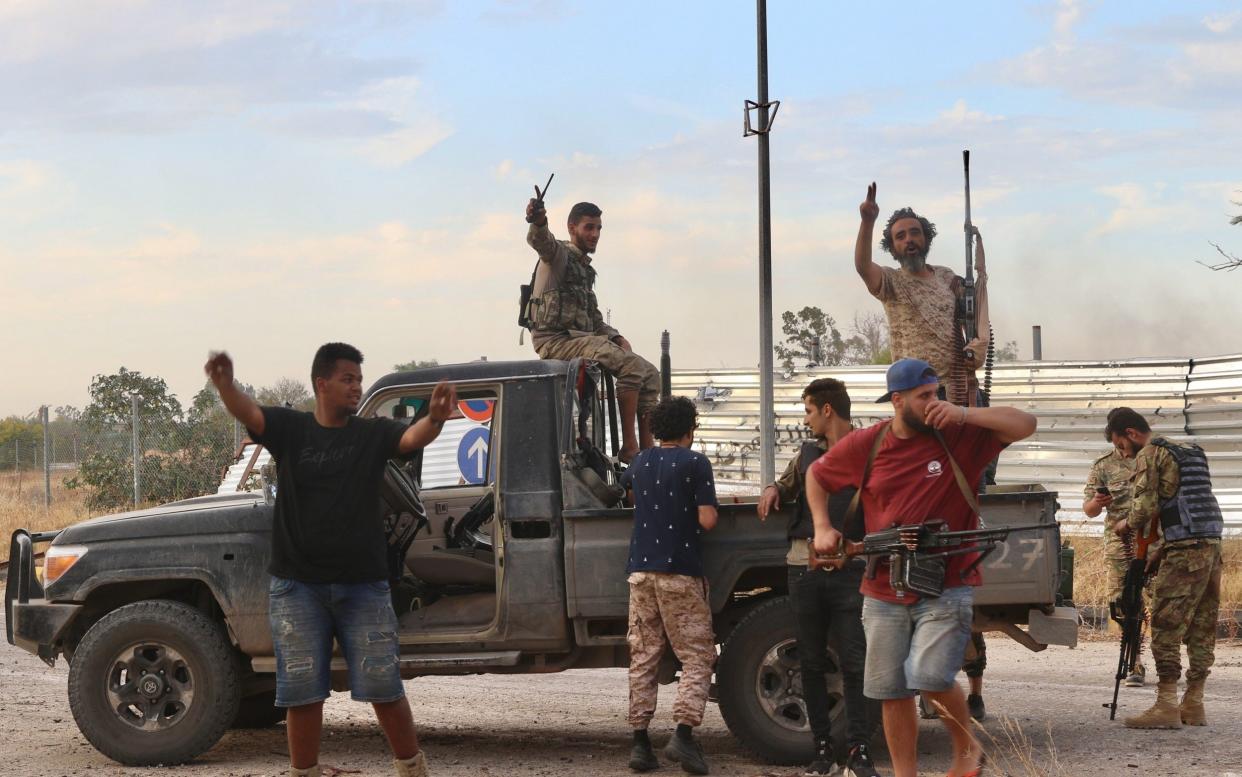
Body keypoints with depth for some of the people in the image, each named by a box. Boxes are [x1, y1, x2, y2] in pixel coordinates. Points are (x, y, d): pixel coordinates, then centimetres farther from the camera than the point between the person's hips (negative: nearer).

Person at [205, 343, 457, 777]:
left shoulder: (372, 435, 3)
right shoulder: (290, 429, 2)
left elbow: (412, 438, -16)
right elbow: (247, 413, -16)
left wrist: (435, 419, -40)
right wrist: (224, 384, -39)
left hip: (362, 584, 0)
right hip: (297, 586, 0)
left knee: (383, 687, 3)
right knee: (301, 691, 6)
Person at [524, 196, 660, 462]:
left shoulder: (586, 268, 24)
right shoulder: (559, 253, -3)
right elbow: (541, 241, -28)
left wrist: (616, 337, 7)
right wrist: (538, 223, -52)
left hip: (582, 338, 9)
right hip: (556, 339, -9)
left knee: (650, 374, 2)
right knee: (631, 365, -26)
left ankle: (647, 449, -2)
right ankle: (629, 447, -25)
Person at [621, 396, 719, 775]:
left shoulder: (640, 463, 13)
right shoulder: (694, 462, -6)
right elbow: (707, 521, -11)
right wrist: (687, 514, 10)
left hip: (640, 569, 5)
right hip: (680, 571, -5)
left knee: (643, 657, 8)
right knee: (697, 656, 0)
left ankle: (640, 741, 5)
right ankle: (683, 733, -15)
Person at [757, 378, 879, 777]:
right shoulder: (807, 454, 15)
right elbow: (787, 486, 31)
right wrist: (772, 491, 7)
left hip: (850, 569, -5)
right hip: (805, 568, 5)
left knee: (854, 663, -6)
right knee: (811, 664, 7)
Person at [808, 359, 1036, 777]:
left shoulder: (958, 435, -5)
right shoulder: (865, 445, 1)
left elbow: (1024, 424, -13)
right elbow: (816, 475, 18)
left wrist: (963, 414, -21)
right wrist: (822, 527, 6)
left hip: (946, 587, -3)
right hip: (884, 592, 3)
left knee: (930, 675, -19)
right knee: (892, 691, 7)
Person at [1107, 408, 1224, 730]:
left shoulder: (1149, 454, -3)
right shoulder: (1189, 452, 23)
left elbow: (1145, 506, -13)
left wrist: (1127, 525, 7)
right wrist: (1161, 549, 24)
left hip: (1184, 552, -9)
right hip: (1212, 546, 9)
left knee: (1166, 628, -6)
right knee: (1202, 629, 10)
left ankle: (1166, 707, -8)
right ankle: (1194, 705, 14)